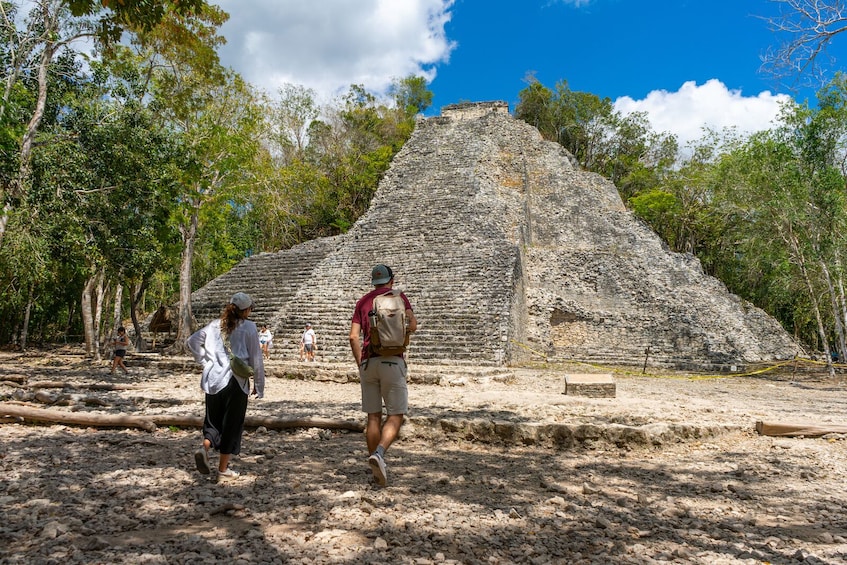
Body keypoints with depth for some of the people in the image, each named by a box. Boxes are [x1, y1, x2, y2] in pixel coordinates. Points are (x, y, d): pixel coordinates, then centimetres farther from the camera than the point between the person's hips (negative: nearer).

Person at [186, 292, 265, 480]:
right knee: (232, 424, 7)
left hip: (213, 380, 4)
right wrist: (259, 386, 3)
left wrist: (204, 361, 14)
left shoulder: (215, 325, 8)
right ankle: (223, 468, 13)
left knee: (213, 420, 18)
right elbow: (256, 360, -6)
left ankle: (205, 448, -9)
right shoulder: (248, 327, -6)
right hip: (236, 381, -4)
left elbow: (191, 341, 11)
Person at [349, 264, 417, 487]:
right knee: (396, 415, -1)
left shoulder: (363, 301, 15)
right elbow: (412, 325, -7)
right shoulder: (398, 297, 6)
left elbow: (354, 337, 7)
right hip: (392, 360, -4)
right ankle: (379, 453, -24)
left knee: (373, 416, 10)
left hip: (368, 362, 4)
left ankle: (377, 468, 15)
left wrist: (360, 365, 14)